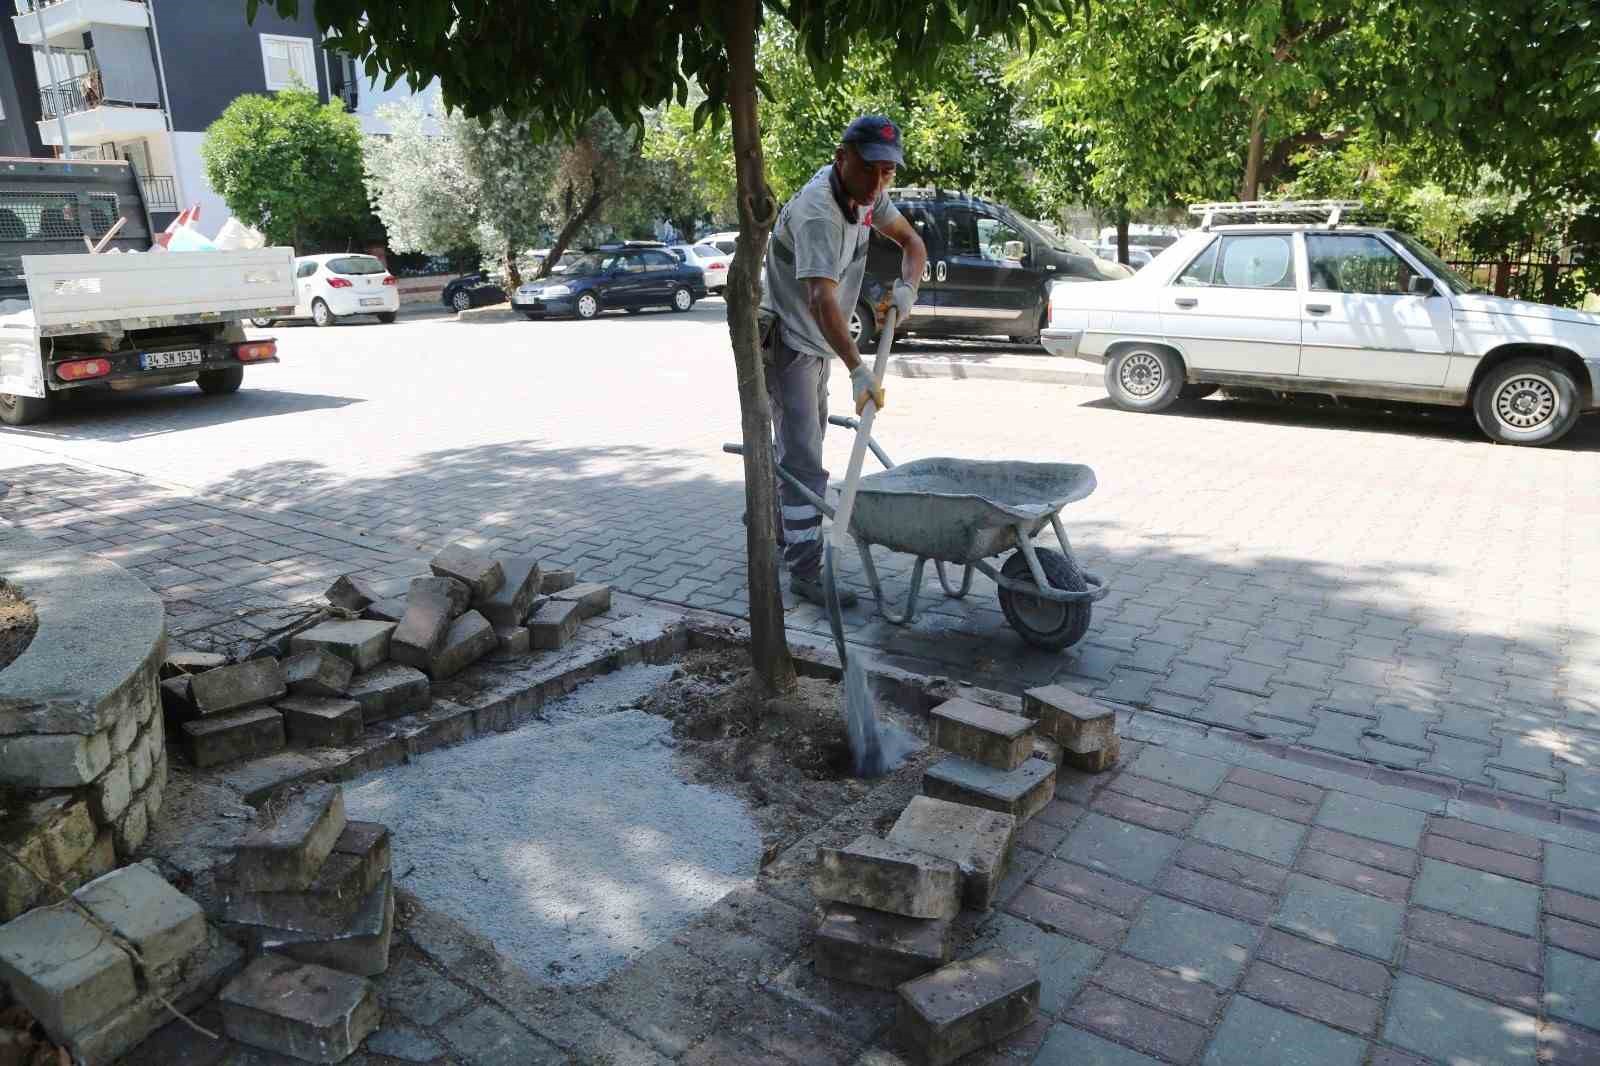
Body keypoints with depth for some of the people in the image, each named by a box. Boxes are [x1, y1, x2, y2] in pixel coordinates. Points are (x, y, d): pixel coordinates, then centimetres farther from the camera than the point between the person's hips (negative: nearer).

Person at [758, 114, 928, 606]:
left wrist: (908, 288, -12)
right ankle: (805, 572, -5)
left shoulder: (868, 192, -2)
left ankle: (777, 534, 39)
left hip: (817, 340, 9)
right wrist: (859, 370, -50)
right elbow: (822, 299, -42)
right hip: (785, 339, -9)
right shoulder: (817, 211, -30)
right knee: (803, 459, -11)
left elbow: (911, 240, 10)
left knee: (802, 444, 21)